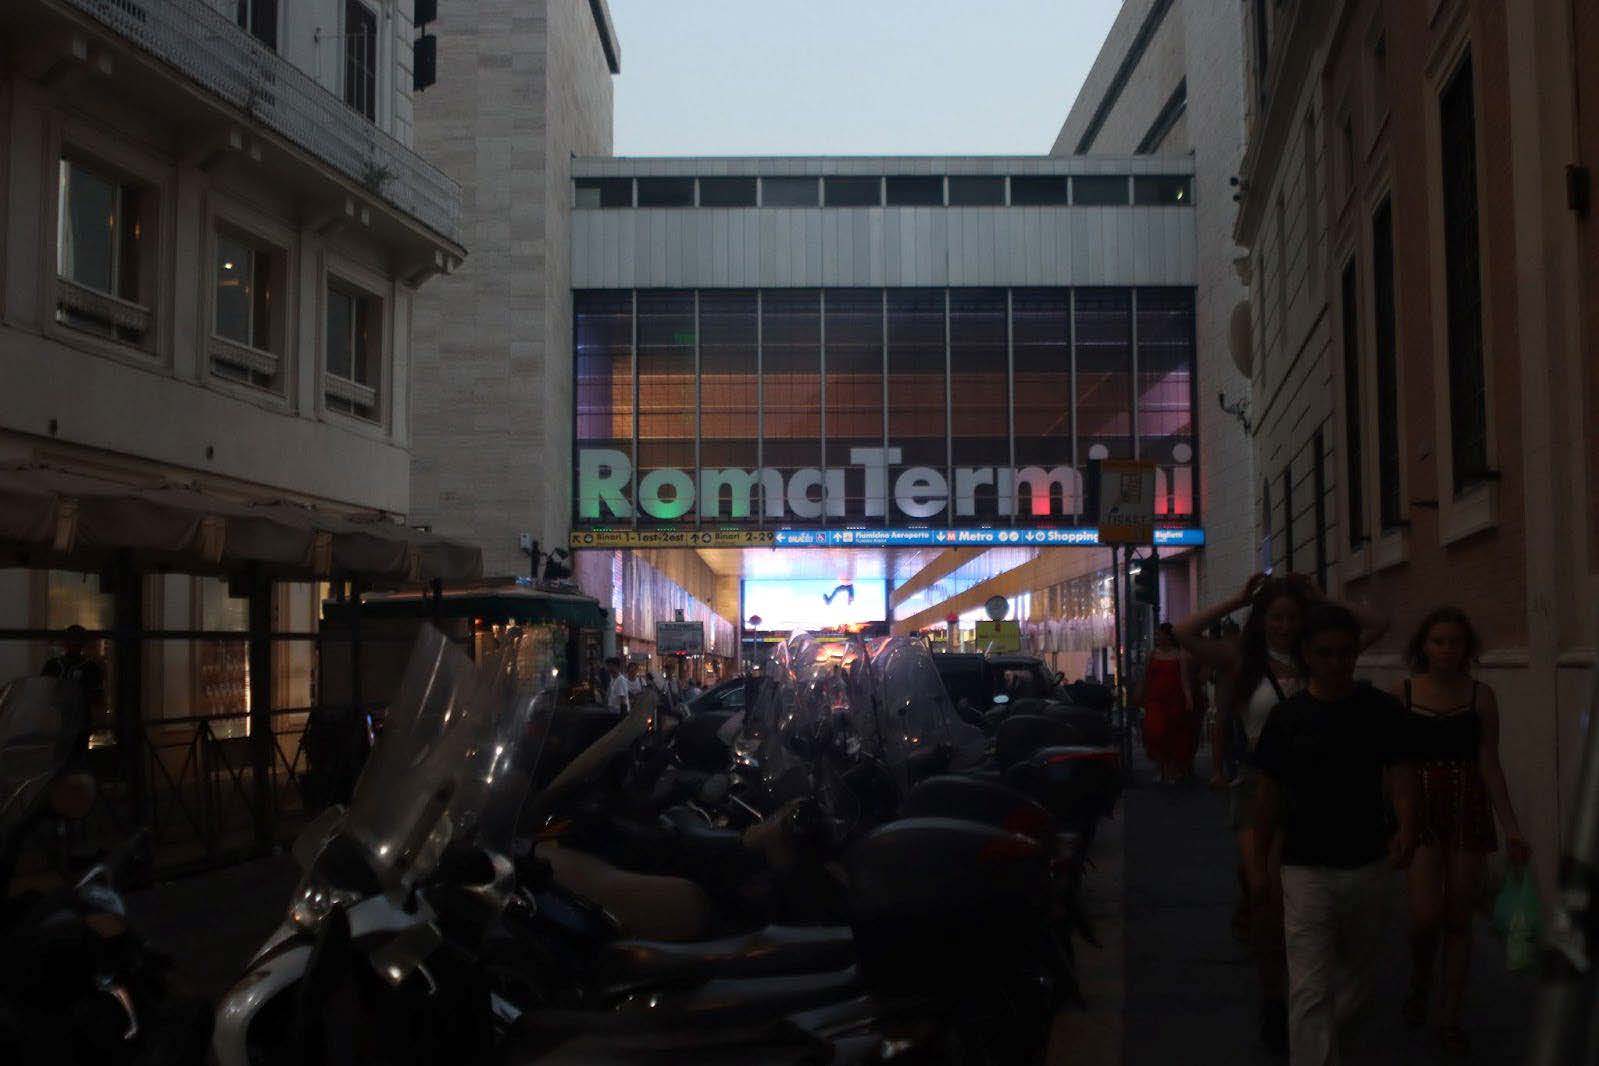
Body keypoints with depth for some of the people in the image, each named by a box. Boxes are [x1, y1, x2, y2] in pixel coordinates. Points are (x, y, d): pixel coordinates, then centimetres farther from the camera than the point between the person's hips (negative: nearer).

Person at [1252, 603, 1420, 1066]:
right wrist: (1259, 860, 9)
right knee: (1310, 990, -9)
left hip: (1368, 866, 3)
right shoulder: (1287, 717, -3)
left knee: (1358, 971, 21)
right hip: (1307, 870, -2)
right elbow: (1269, 793, 5)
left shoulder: (1382, 710, -2)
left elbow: (1402, 776, -5)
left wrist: (1407, 828, -25)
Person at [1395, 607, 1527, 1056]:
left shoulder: (1480, 695, 0)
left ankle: (1450, 1019, 20)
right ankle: (1419, 984, 22)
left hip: (1468, 811, 1)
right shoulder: (1403, 693, -2)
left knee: (1458, 919, 6)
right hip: (1420, 811, -1)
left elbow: (1489, 764, 1)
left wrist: (1510, 826, -2)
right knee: (1425, 915, -11)